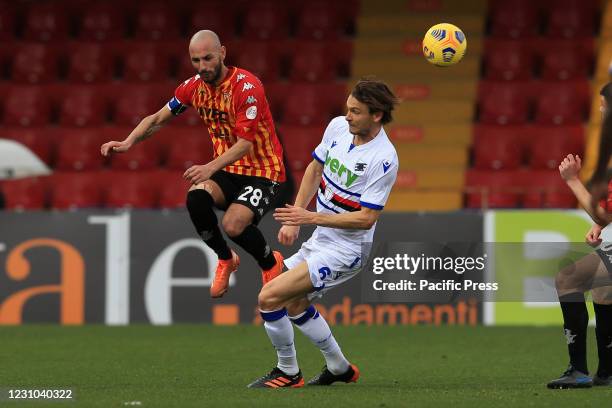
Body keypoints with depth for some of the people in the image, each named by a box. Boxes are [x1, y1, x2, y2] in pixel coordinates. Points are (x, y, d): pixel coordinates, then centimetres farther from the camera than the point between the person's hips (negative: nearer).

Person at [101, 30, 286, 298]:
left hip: (262, 172, -5)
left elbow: (245, 143, -26)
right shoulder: (194, 87, 0)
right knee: (196, 197, -28)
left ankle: (271, 263, 6)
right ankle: (225, 260, 1)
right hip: (228, 172, 5)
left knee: (234, 225, -30)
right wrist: (128, 142, -5)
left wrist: (211, 168, -40)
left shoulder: (246, 86, -20)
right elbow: (157, 119, 13)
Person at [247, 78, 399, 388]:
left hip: (345, 249, -9)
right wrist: (293, 219, 10)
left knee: (270, 297, -16)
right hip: (320, 239, 9)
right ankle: (339, 367, 39)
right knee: (294, 303, 24)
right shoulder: (338, 126, -3)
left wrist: (312, 218, -25)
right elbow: (315, 168, 14)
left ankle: (287, 373, 3)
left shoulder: (384, 159, -25)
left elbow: (366, 218, -24)